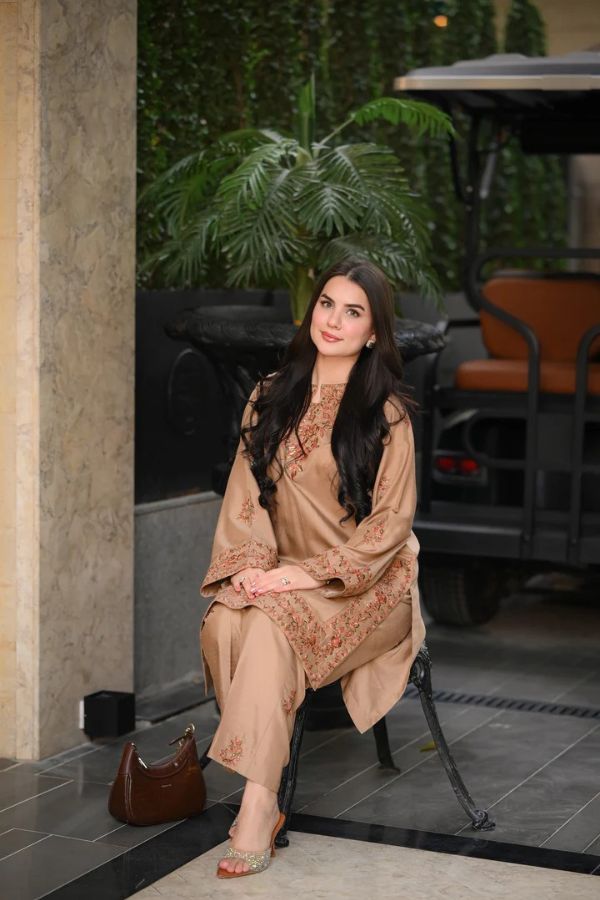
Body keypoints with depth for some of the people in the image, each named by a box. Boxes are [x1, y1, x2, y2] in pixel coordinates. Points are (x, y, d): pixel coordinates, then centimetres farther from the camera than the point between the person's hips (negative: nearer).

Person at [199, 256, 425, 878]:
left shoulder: (385, 410, -4)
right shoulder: (271, 396, 10)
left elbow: (393, 518, -9)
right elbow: (245, 492, 6)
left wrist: (310, 573, -17)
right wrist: (249, 563, -13)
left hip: (366, 582, -4)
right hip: (279, 576, 4)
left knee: (272, 623, -32)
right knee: (223, 623, -27)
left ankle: (258, 802, -31)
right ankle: (263, 793, -24)